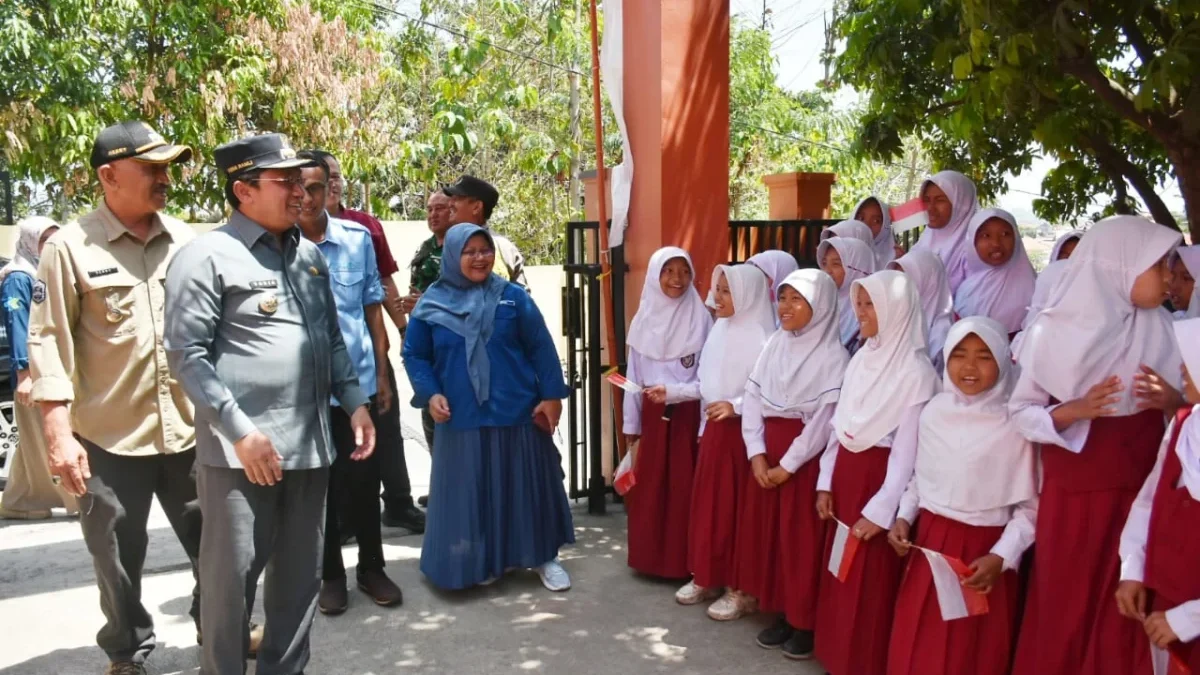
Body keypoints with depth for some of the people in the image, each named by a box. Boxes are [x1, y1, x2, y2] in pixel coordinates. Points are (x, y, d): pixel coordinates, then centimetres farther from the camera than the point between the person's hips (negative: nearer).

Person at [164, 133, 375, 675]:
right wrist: (240, 429, -17)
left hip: (309, 444, 7)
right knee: (231, 580, 4)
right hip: (241, 450, -6)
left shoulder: (310, 255, 14)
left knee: (300, 577, 15)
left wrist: (354, 401, 8)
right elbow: (186, 355, -12)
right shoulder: (208, 256, -7)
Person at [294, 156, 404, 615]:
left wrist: (382, 373, 7)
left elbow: (373, 305, 6)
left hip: (357, 379, 2)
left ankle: (371, 567, 28)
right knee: (319, 482, 11)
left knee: (364, 477, 10)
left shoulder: (358, 237, -1)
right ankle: (331, 574, 28)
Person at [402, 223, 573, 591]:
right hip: (461, 418, 1)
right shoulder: (432, 304, 1)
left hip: (517, 413, 0)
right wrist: (430, 394, -7)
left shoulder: (513, 297, 0)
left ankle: (544, 557, 24)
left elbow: (541, 349, 1)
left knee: (528, 487, 8)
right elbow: (414, 355, 7)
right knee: (470, 492, 8)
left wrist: (551, 395, -4)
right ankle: (483, 562, 26)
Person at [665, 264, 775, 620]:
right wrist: (672, 392, 5)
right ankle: (706, 577, 29)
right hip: (713, 430, 8)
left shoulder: (761, 337, -16)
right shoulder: (719, 330, 7)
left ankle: (740, 588, 16)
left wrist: (736, 406, -27)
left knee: (737, 509, 2)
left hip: (742, 433, -7)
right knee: (706, 504, 14)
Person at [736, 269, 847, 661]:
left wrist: (787, 466, -15)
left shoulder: (832, 356, -11)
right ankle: (781, 614, 25)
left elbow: (824, 421, -16)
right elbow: (752, 398, 4)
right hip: (766, 454, 6)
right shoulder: (774, 345, 7)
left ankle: (805, 622, 16)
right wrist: (757, 453, -7)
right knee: (766, 533, 11)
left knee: (801, 540, 1)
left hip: (804, 459, -6)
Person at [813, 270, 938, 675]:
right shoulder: (862, 359, 9)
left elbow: (908, 452, -17)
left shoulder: (916, 371, -14)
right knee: (839, 576, 15)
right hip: (846, 474, 7)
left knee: (871, 584, 3)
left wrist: (880, 511, -17)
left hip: (880, 478, -7)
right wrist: (826, 481, 8)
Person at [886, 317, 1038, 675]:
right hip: (930, 542, 4)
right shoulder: (933, 413, 1)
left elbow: (1030, 506, -9)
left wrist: (1000, 557, -17)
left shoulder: (1015, 425, -13)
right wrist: (904, 517, 0)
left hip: (984, 550, -4)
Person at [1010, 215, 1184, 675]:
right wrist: (1074, 410, -23)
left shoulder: (1162, 328, 0)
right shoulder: (1052, 331, -10)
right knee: (1064, 608, 7)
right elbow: (1021, 412, -6)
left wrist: (1174, 400, -14)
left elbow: (1183, 401, 7)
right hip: (1073, 489, -2)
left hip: (1142, 487, 3)